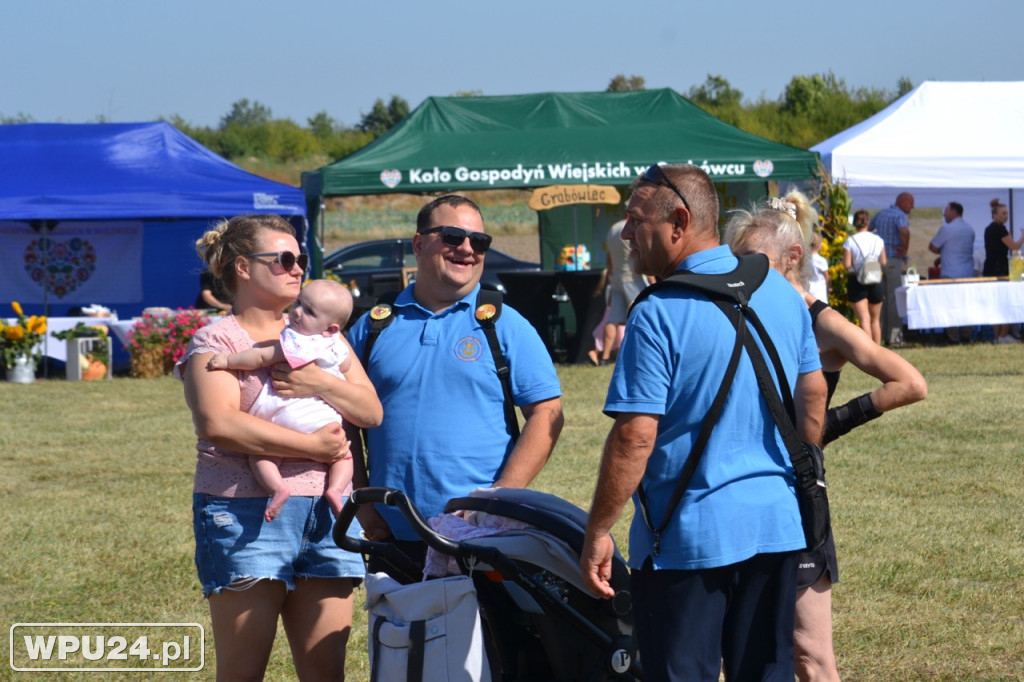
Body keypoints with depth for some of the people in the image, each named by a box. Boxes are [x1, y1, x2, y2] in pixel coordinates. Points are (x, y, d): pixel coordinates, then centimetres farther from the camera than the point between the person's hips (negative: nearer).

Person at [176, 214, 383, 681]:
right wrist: (311, 446, -15)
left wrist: (322, 385, -10)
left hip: (325, 515, 5)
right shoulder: (217, 341, 1)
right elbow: (217, 424, -16)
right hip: (245, 513, -5)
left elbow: (370, 411, 11)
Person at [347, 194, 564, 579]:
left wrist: (500, 498, -12)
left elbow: (546, 414, -1)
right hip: (393, 535, 2)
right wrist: (361, 502, 1)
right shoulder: (374, 327, 12)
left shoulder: (505, 326, 6)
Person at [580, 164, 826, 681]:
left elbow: (636, 435, -19)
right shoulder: (780, 292, 5)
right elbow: (813, 397, 14)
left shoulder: (659, 315, -16)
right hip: (778, 525, 7)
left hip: (689, 535, -6)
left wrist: (598, 532, -12)